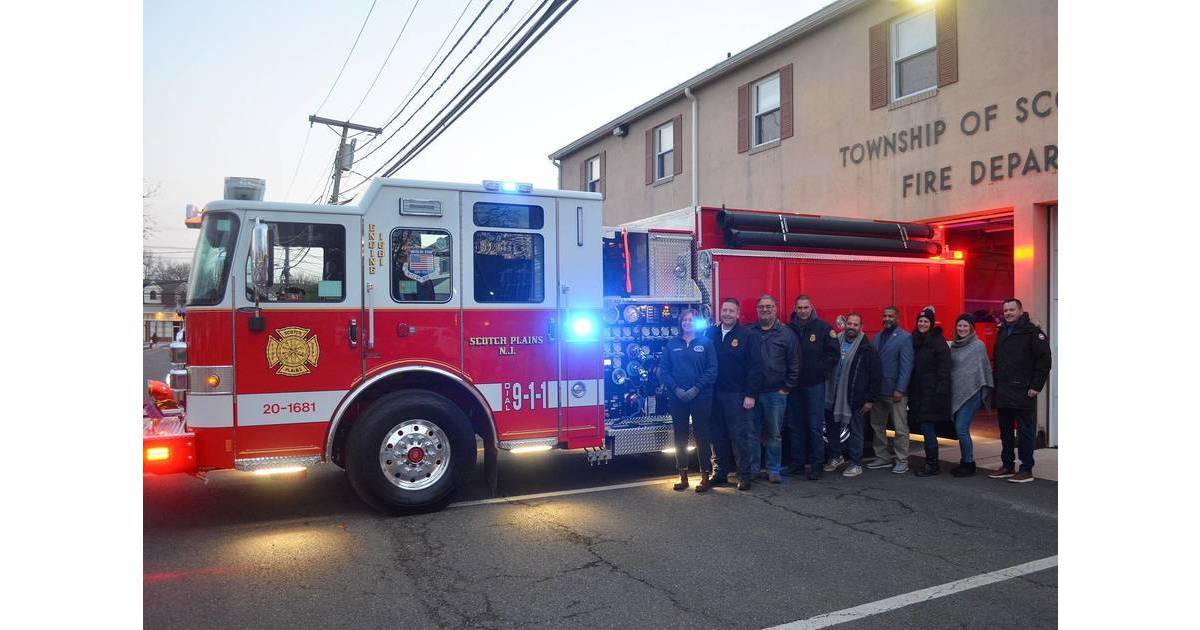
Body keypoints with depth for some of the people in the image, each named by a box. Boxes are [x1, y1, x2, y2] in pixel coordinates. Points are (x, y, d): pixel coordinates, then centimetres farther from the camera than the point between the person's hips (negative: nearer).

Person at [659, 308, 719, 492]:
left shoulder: (705, 343, 2)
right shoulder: (672, 344, 7)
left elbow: (712, 369, -5)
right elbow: (663, 370, 3)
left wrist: (696, 389, -14)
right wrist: (676, 389, -10)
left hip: (701, 397, -2)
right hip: (677, 397, 2)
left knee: (702, 436, 1)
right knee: (680, 437, 7)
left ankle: (705, 475, 9)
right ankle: (683, 475, 16)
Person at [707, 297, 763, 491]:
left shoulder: (747, 335, -4)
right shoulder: (711, 333, 8)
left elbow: (754, 366, -7)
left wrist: (751, 394, -11)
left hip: (736, 395, -4)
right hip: (714, 393, 4)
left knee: (740, 436, 1)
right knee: (717, 436, 10)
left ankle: (744, 475, 12)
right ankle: (719, 473, 21)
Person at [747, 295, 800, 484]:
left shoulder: (786, 333, 2)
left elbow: (794, 364, 3)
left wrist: (787, 387, -2)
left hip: (776, 392, -1)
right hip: (753, 392, 1)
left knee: (774, 434, 5)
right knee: (752, 432, 7)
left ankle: (773, 470, 14)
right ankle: (753, 469, 17)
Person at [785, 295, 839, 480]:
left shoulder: (823, 328, -2)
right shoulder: (788, 329, 3)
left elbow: (833, 353, -3)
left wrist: (820, 370, -8)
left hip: (815, 384, -3)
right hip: (794, 384, 3)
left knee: (815, 426, -1)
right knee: (795, 425, 8)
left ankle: (816, 465, 8)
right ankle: (797, 463, 18)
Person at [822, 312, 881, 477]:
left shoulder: (867, 349, -6)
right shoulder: (835, 342, 4)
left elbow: (876, 376, -5)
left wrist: (869, 399, -8)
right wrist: (826, 392, 7)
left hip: (856, 399, -4)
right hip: (834, 396, 4)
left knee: (855, 432, 4)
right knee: (832, 428, 14)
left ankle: (856, 464, 16)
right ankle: (836, 457, 32)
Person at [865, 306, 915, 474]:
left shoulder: (905, 337, -6)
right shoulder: (877, 337, 13)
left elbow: (906, 366, -12)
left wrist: (900, 389, -18)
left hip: (895, 392, -7)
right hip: (877, 390, 7)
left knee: (900, 428, 1)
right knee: (877, 426, 13)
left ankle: (901, 461, 10)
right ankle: (882, 457, 24)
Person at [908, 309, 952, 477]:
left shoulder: (938, 341, -7)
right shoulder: (915, 340, 14)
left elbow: (944, 369, -12)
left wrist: (940, 392, -19)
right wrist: (910, 390, 12)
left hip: (932, 392, -7)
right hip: (918, 392, 7)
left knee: (927, 426, -7)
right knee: (926, 427, 10)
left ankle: (932, 464, 1)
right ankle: (931, 462, 18)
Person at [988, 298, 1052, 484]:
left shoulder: (1032, 332, -6)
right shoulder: (1001, 332, 15)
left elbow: (1044, 360, -11)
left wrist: (1036, 386, -14)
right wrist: (996, 384, 14)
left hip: (1024, 392, -7)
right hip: (1003, 392, 7)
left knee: (1025, 432, -1)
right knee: (1005, 431, 13)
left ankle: (1026, 470, 6)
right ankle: (1007, 466, 23)